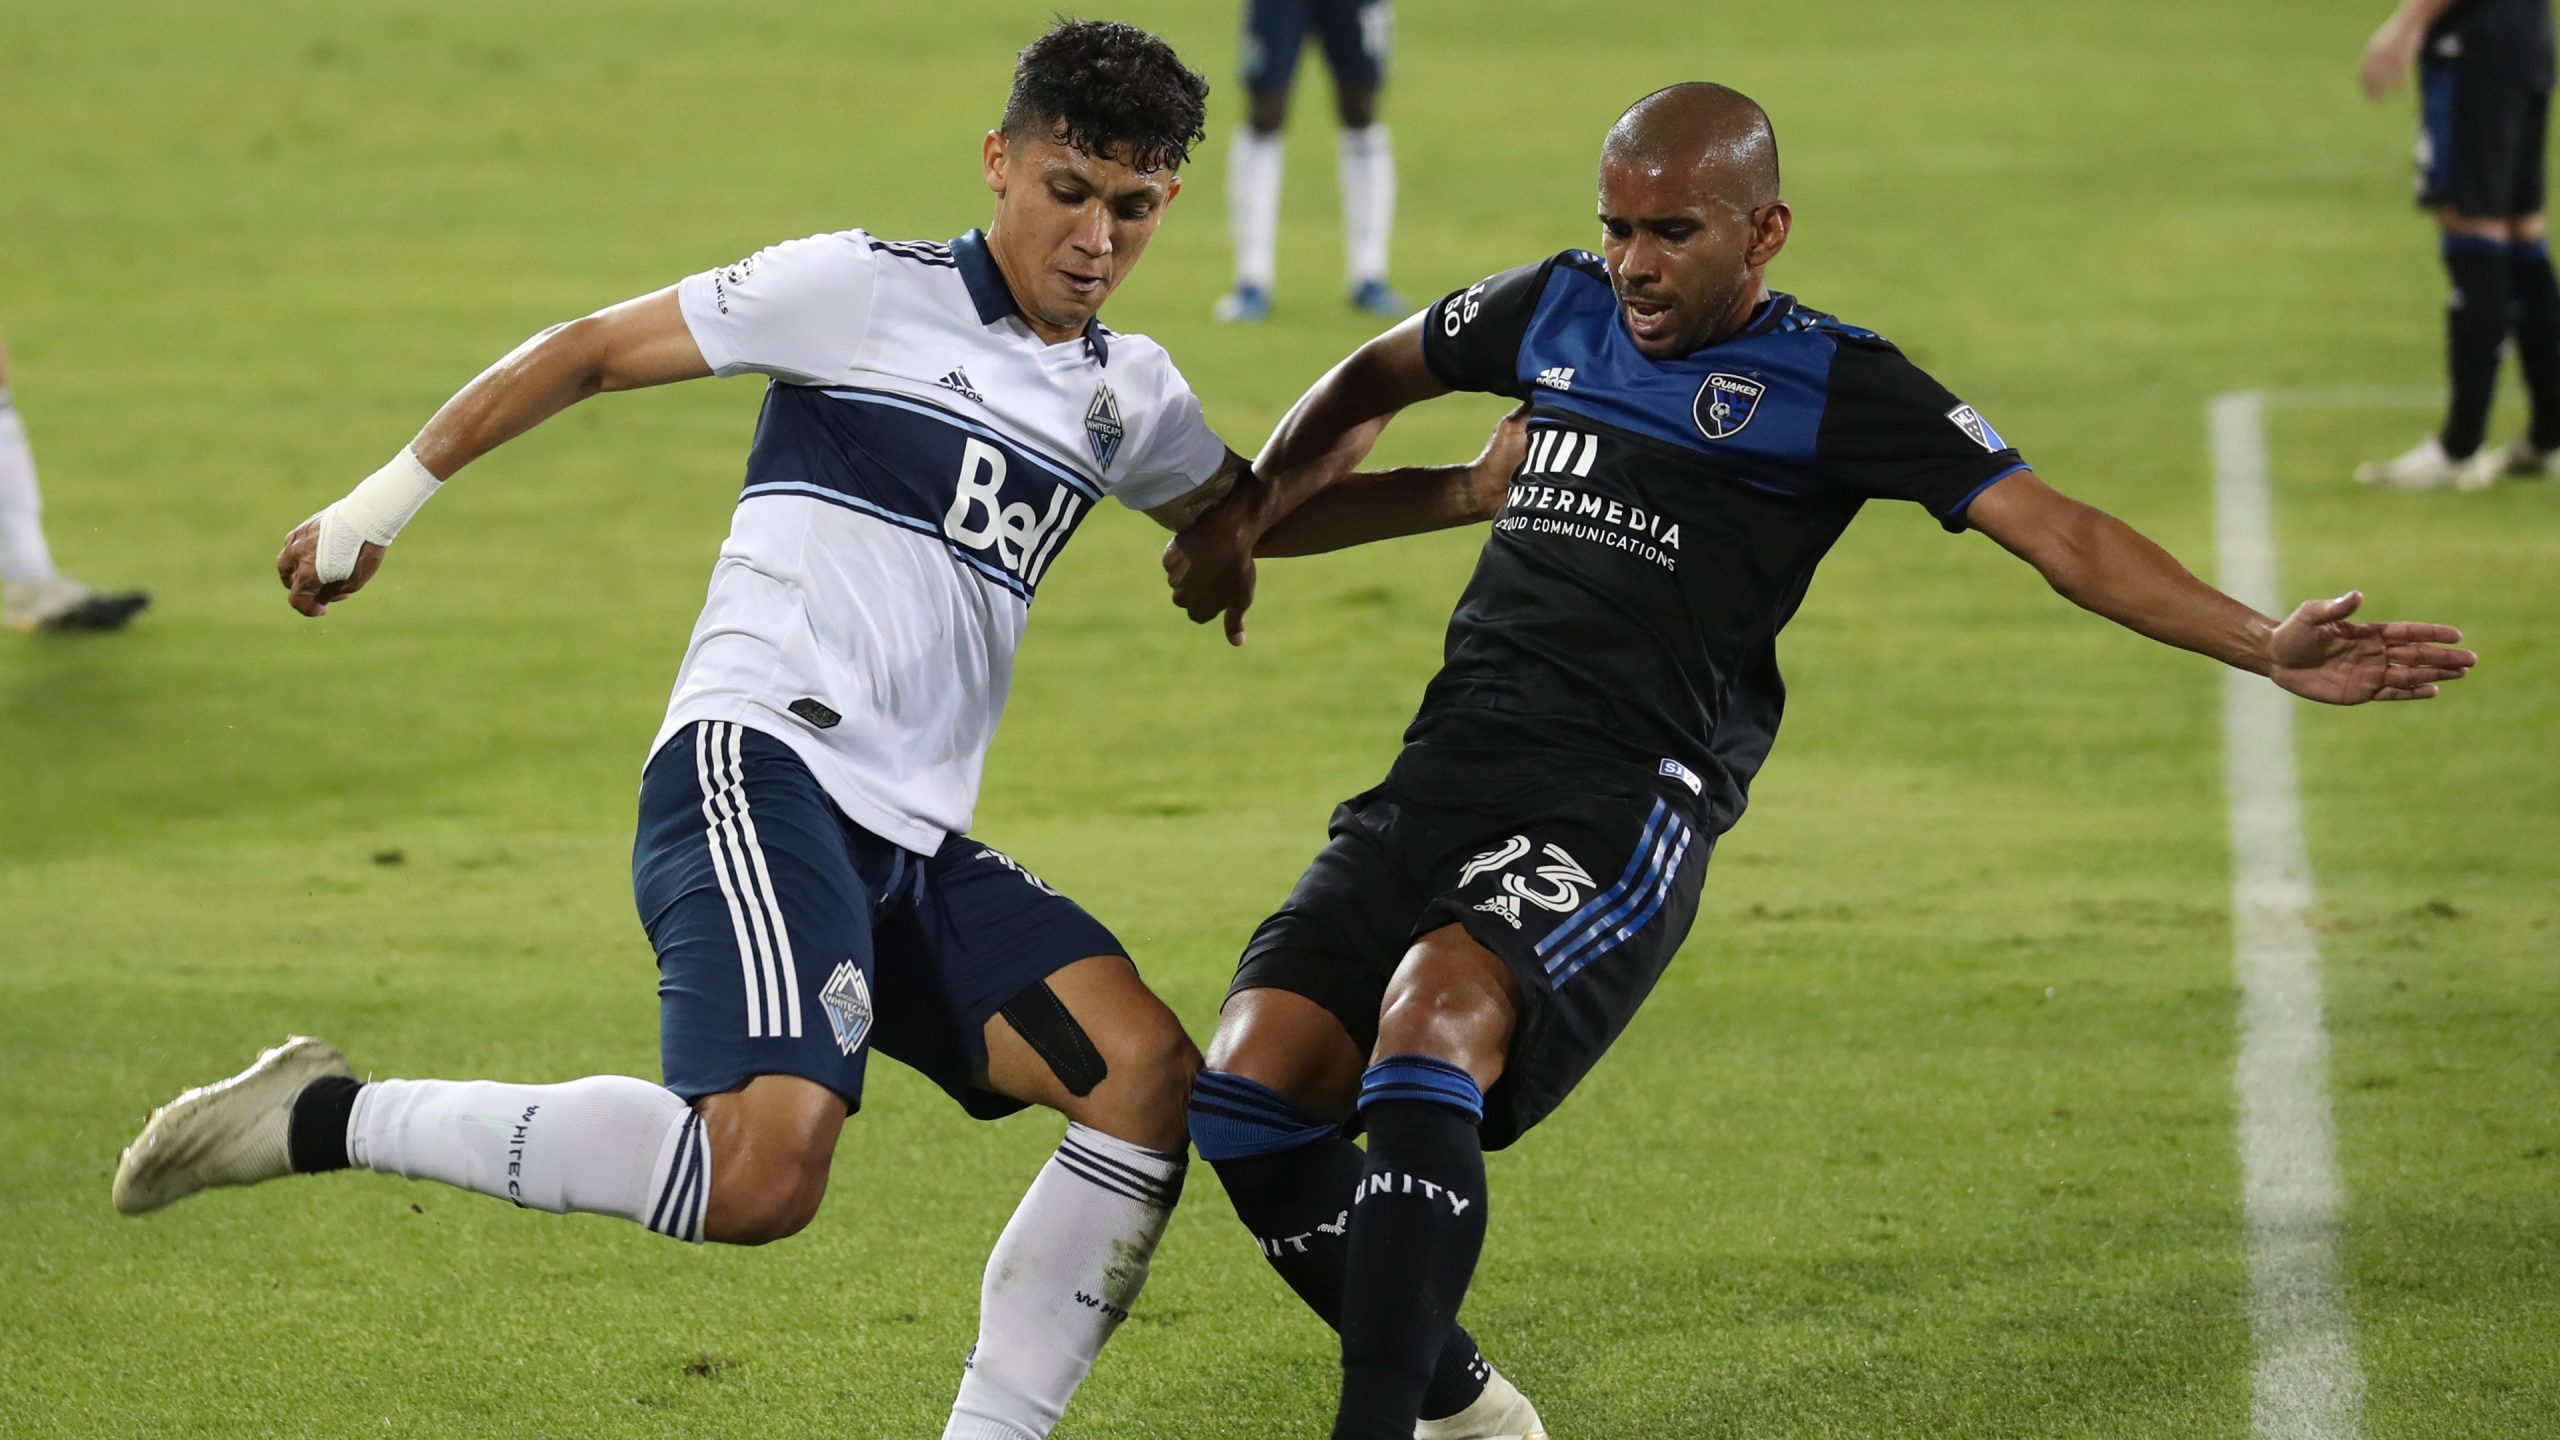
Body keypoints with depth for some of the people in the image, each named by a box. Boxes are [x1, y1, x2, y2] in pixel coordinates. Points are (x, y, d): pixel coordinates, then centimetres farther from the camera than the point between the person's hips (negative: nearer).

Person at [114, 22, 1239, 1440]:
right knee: (762, 1172, -29)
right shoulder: (868, 293, 0)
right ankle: (321, 1120, -15)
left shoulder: (1126, 396, 19)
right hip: (761, 773, -8)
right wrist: (387, 499, 8)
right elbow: (594, 348, 6)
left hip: (917, 844, 8)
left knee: (1150, 1078, -12)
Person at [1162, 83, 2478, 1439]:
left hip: (1620, 807, -6)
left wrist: (2267, 647, -10)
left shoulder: (1825, 382, 2)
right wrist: (1245, 521, 25)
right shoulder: (1557, 309, 17)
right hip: (1443, 770, 6)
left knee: (1435, 1012, -33)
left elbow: (2055, 529, -1)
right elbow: (1371, 381, 36)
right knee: (1250, 1085, -9)